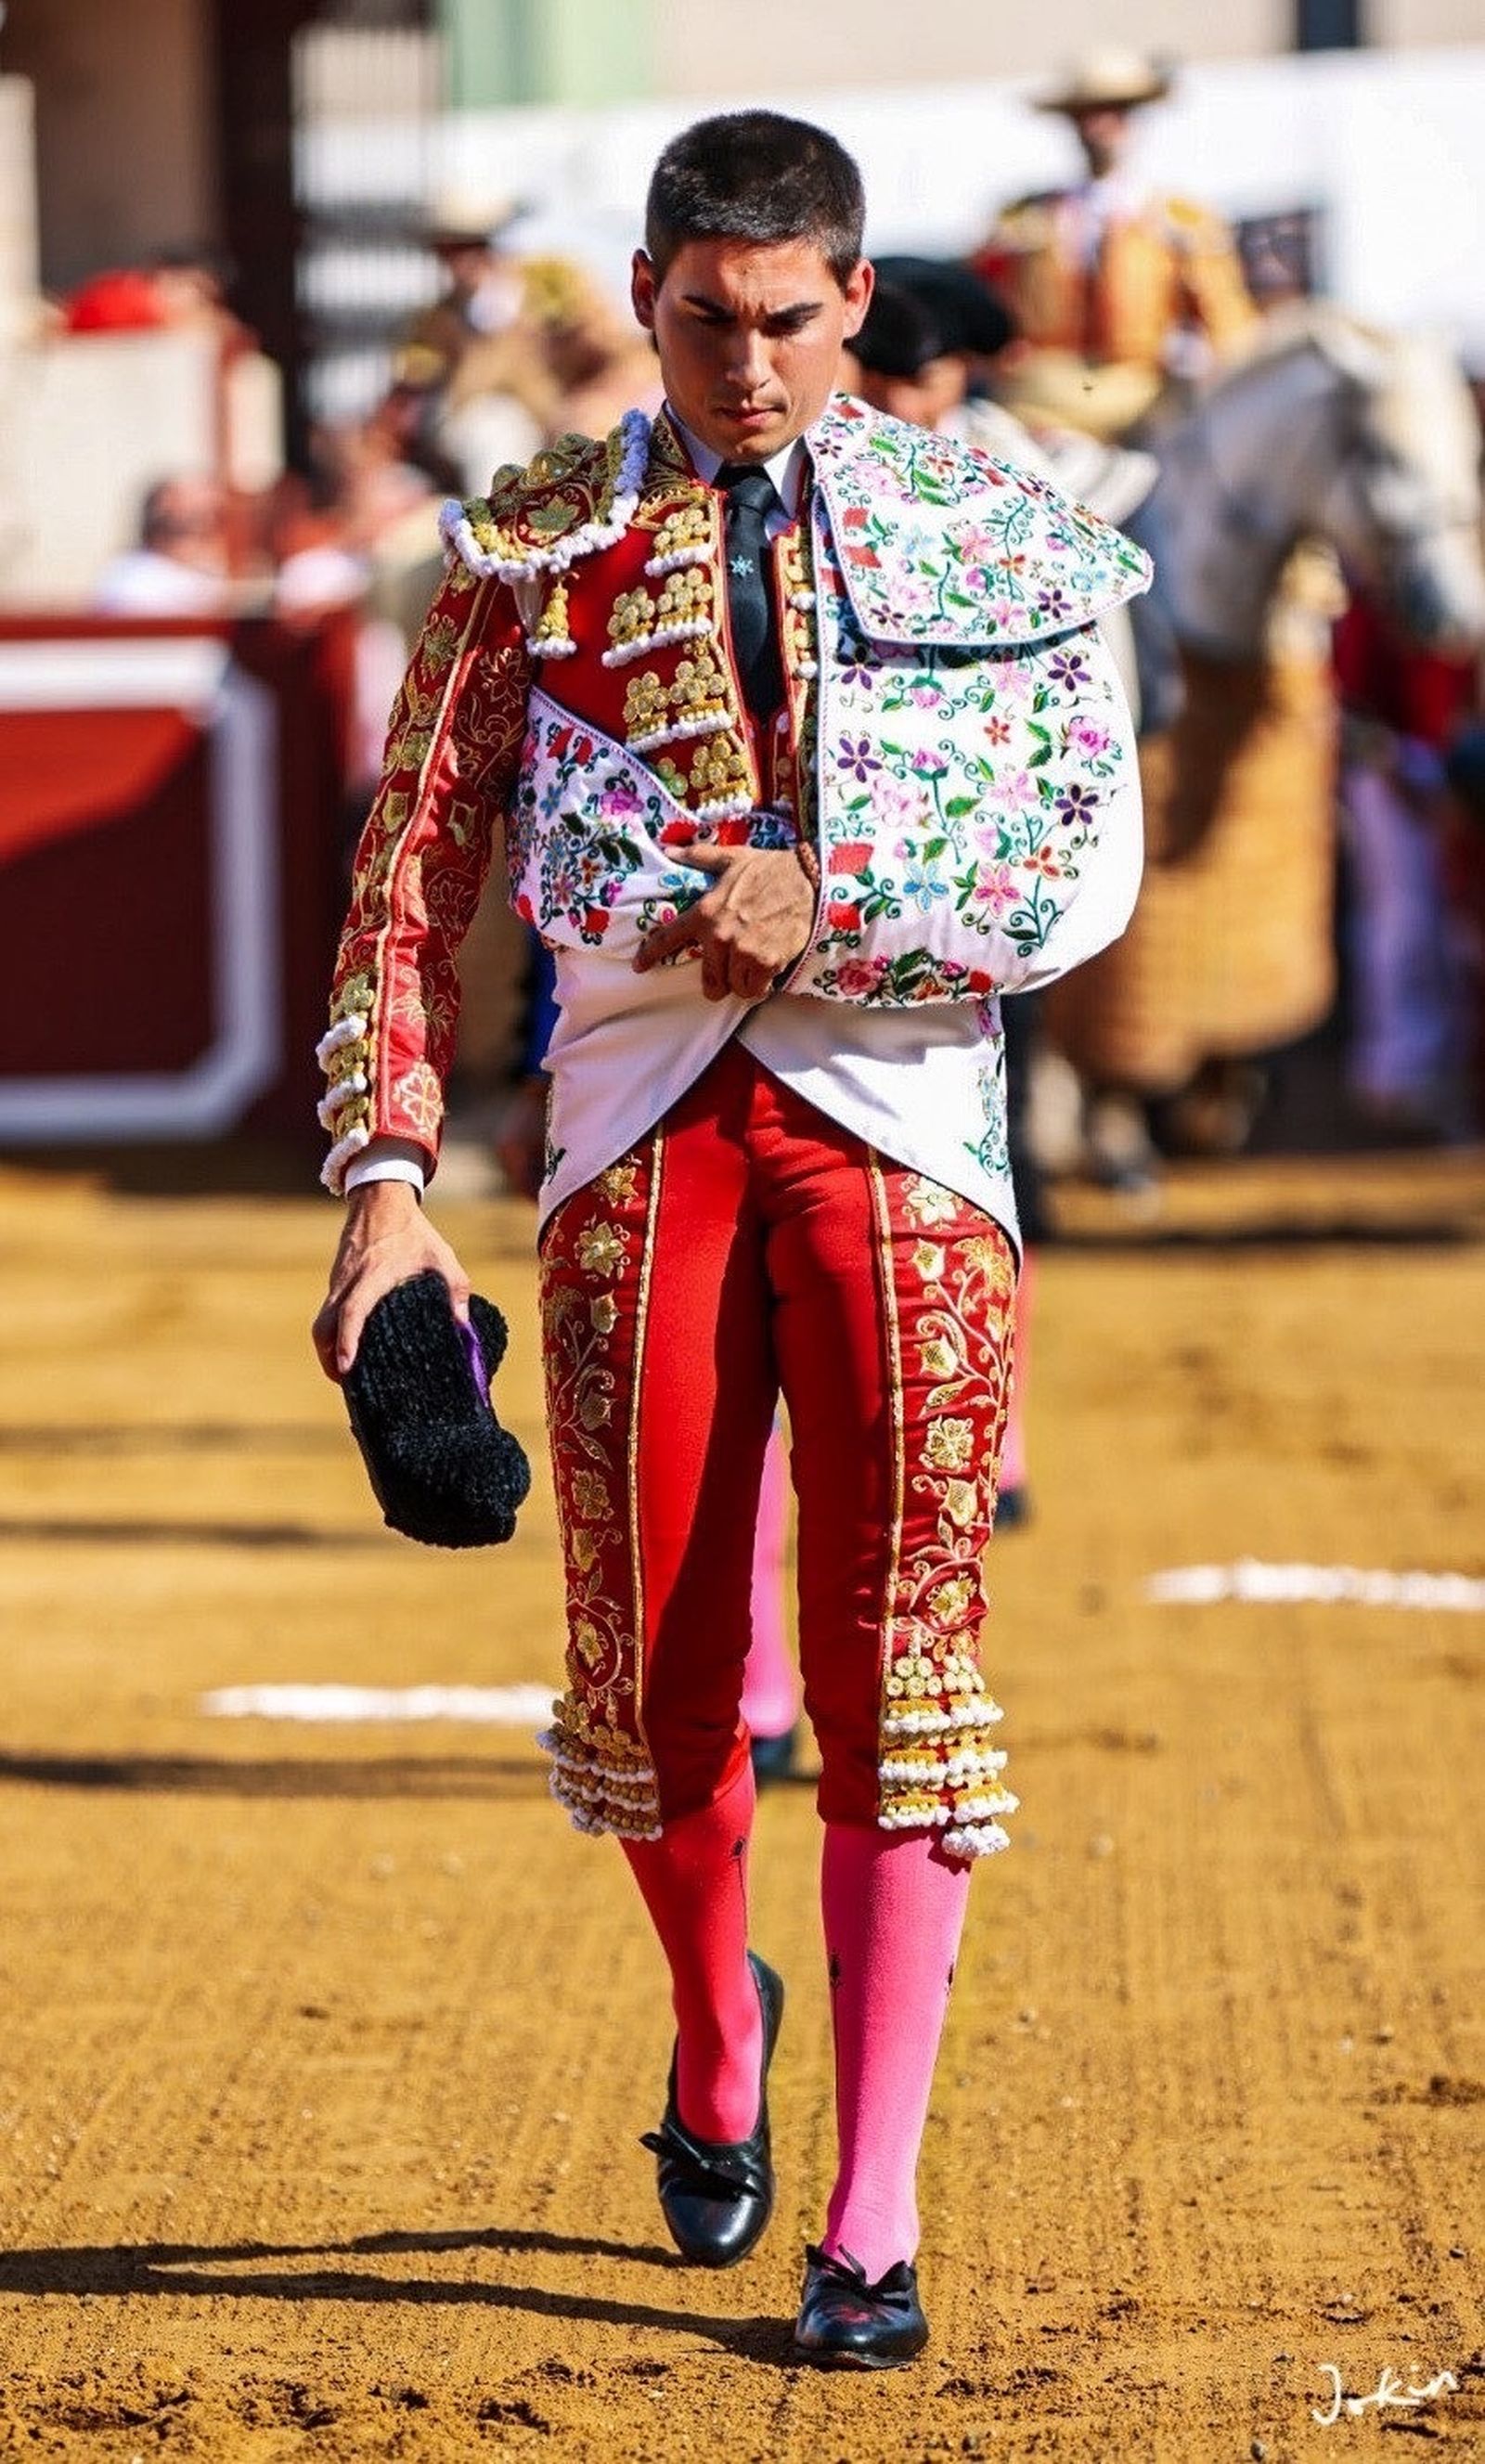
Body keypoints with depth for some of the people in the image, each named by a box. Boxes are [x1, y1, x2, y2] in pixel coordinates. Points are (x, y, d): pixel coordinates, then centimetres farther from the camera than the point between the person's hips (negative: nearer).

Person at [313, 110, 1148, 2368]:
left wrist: (823, 910, -13)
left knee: (895, 1664, -6)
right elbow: (413, 882, 4)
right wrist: (387, 1170, -7)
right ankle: (716, 2038, 36)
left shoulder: (991, 535, 5)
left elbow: (1090, 874, -1)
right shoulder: (533, 553, 7)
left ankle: (873, 2225, -3)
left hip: (897, 1118, -1)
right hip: (640, 1111, 1)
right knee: (652, 1671, 4)